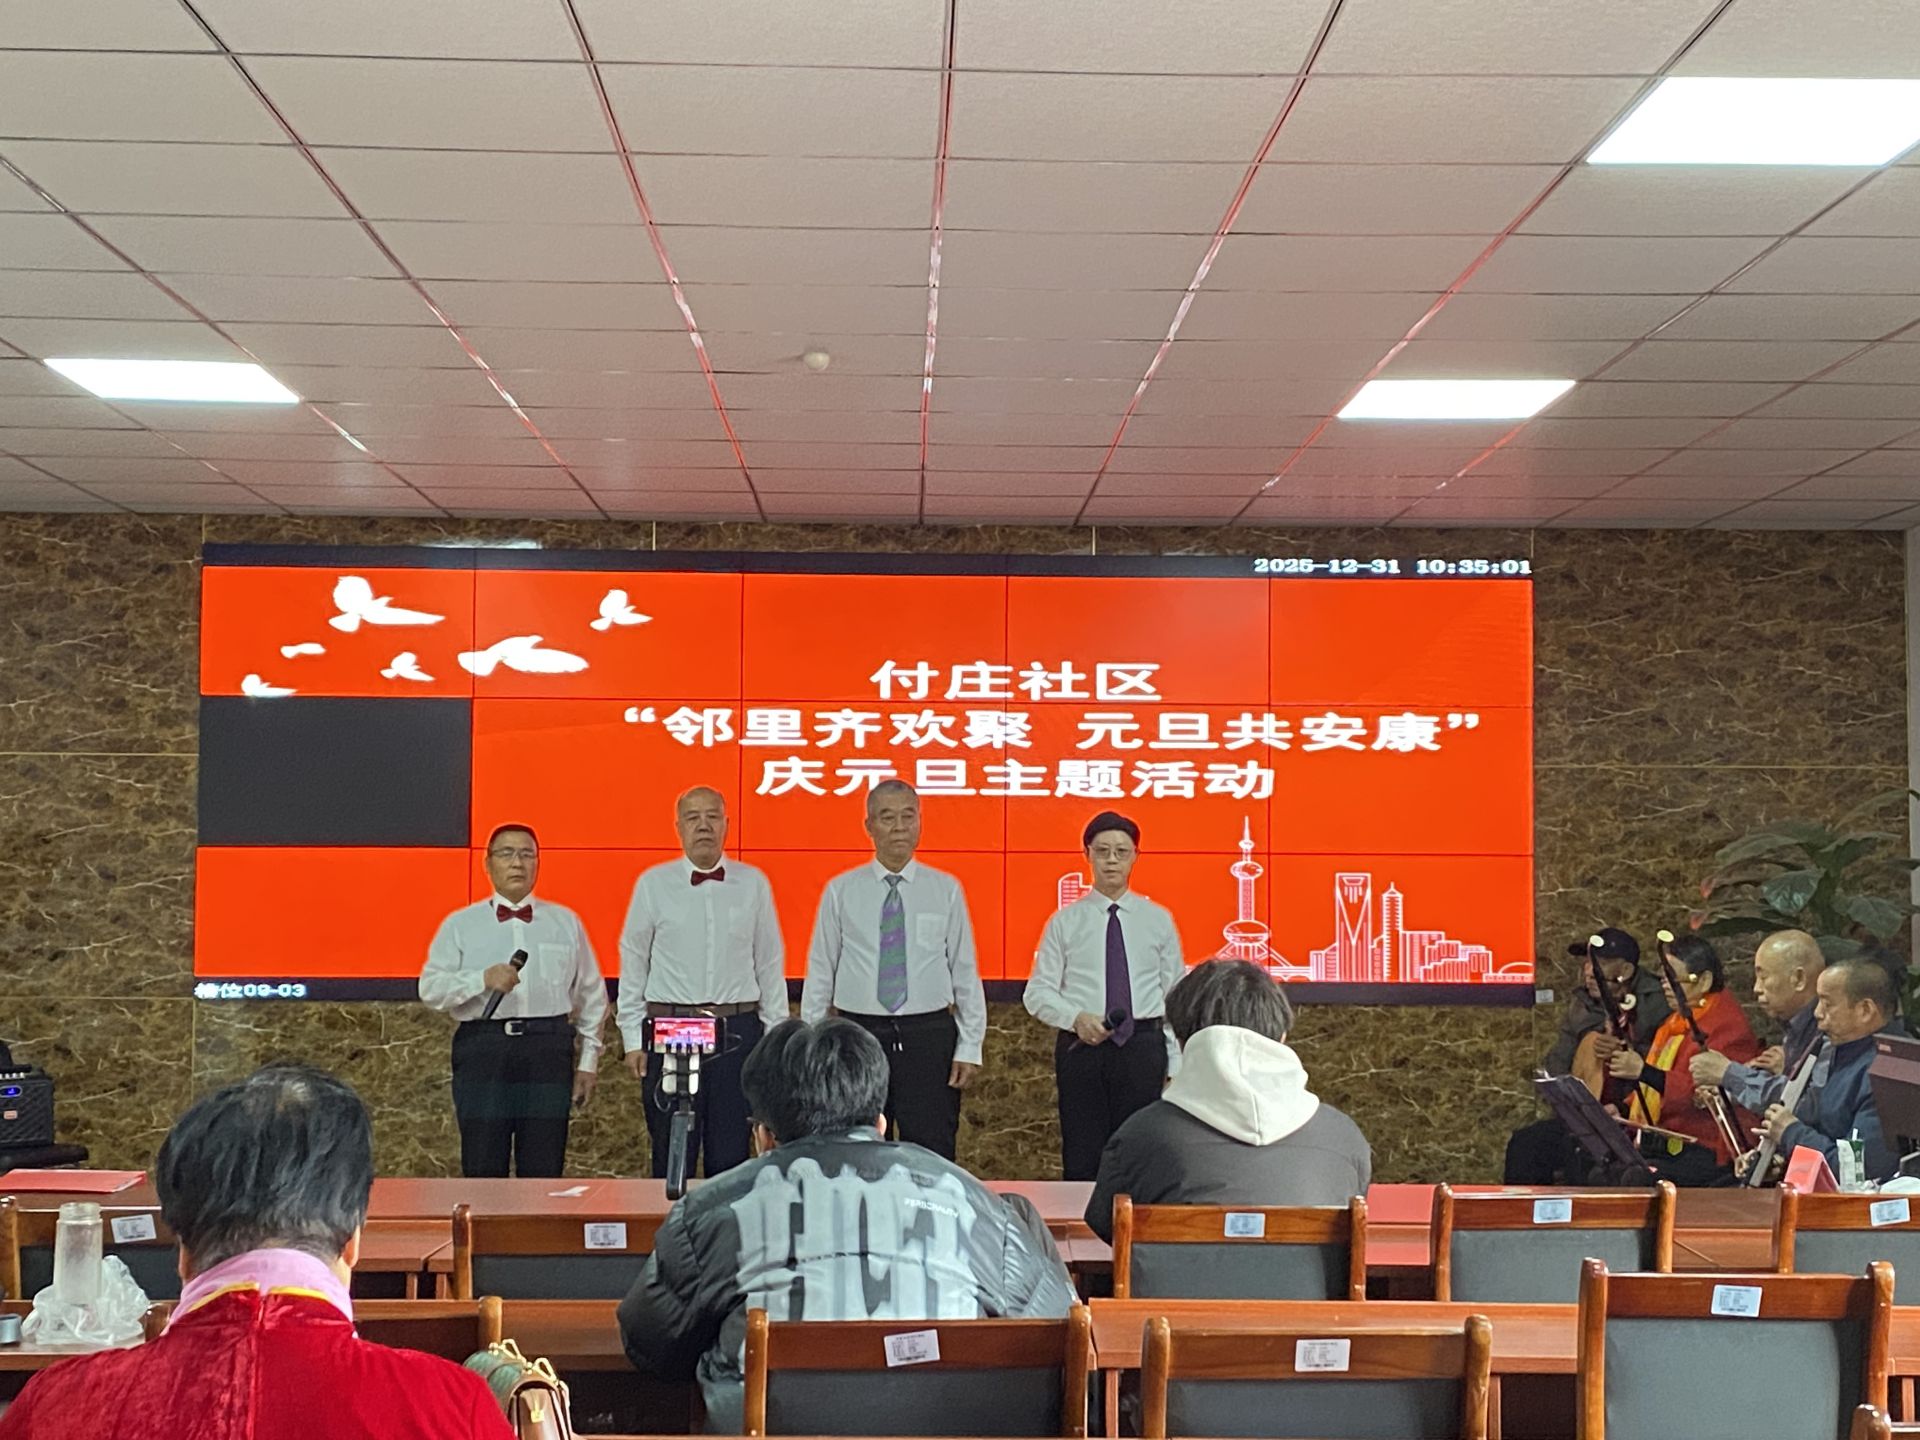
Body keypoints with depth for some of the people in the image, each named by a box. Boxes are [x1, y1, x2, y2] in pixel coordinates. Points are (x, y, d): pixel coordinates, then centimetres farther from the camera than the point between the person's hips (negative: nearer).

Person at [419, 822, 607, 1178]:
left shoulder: (566, 922, 14)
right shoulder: (460, 924, 10)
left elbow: (592, 994, 17)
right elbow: (430, 988, 1)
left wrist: (588, 1061, 13)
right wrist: (483, 980, -15)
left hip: (548, 1053, 1)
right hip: (482, 1049, -1)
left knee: (544, 1167, 2)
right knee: (482, 1167, 0)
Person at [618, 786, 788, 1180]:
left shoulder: (753, 883, 6)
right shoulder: (653, 884, 4)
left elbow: (770, 965, 10)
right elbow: (633, 965, 8)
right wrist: (633, 1039, 4)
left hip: (737, 1032, 1)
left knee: (730, 1158, 5)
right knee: (672, 1158, 3)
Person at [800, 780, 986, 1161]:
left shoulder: (946, 890, 3)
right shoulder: (840, 891, 4)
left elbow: (965, 973, 4)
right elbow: (819, 973, 6)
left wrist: (970, 1047, -1)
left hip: (929, 1036, 0)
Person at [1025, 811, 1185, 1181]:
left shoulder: (1158, 920, 8)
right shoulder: (1065, 922, 5)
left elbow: (1175, 996, 9)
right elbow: (1037, 992, 3)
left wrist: (1177, 1063, 3)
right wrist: (1077, 1017, -15)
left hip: (1143, 1048, 1)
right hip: (1081, 1047, 0)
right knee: (1082, 1160, 2)